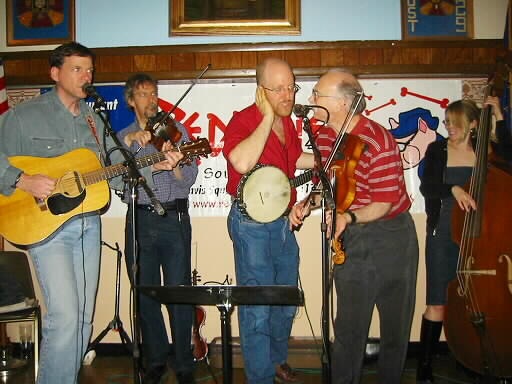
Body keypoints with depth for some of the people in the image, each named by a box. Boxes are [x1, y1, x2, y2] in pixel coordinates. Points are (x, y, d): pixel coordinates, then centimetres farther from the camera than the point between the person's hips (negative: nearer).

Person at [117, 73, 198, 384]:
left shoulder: (176, 130, 8)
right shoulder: (123, 136, 14)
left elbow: (189, 179, 0)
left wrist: (172, 162, -19)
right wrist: (129, 142, -16)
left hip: (173, 220, -2)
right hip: (139, 221, 2)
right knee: (144, 294, 7)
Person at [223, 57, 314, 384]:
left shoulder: (287, 122, 8)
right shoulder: (243, 120, -16)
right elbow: (242, 162, -36)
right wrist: (268, 117, -27)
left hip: (284, 223, 8)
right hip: (252, 225, -8)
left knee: (286, 303, 21)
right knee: (257, 310, 1)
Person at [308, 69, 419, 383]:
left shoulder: (379, 141, -20)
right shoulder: (324, 137, 1)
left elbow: (384, 203, -18)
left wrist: (348, 217, -33)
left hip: (390, 236, -4)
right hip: (350, 238, 4)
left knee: (396, 323, 12)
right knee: (349, 325, 7)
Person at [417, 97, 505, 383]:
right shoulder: (438, 150, 3)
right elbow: (426, 186, -9)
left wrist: (499, 118, -11)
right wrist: (453, 188, -27)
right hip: (444, 233, -1)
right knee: (438, 304, -3)